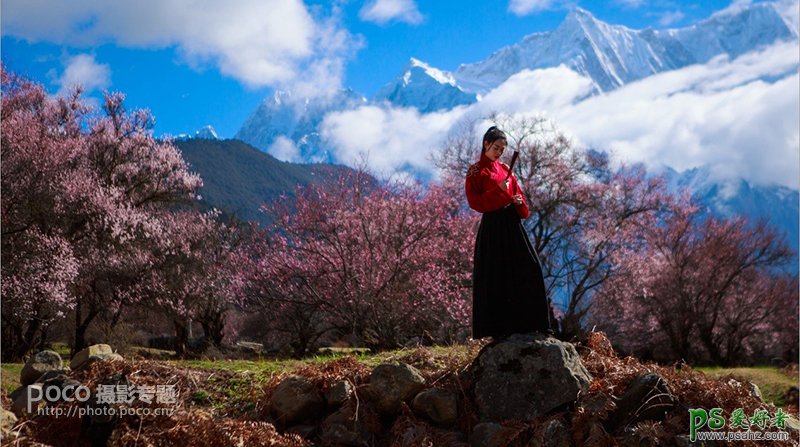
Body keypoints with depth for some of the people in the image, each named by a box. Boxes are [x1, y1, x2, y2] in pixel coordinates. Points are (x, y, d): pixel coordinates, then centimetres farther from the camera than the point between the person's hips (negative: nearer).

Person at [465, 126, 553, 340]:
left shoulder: (505, 169, 17)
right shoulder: (476, 171, 0)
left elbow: (517, 193, 21)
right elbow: (474, 202, -8)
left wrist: (519, 202, -2)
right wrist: (498, 190, -18)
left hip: (512, 224, 6)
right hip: (492, 226, -6)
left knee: (530, 269, -2)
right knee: (495, 276, -5)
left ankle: (532, 322, 3)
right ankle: (498, 327, 1)